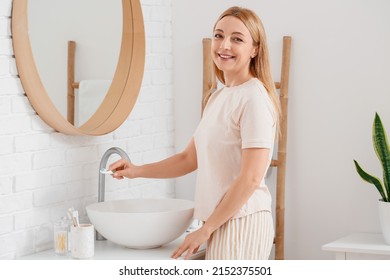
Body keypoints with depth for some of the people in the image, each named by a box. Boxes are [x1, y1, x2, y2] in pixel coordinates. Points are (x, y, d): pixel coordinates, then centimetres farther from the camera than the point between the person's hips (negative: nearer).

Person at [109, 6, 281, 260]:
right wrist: (138, 171, 8)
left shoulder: (254, 99, -14)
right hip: (222, 222, 8)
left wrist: (206, 229, -14)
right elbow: (189, 159, 20)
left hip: (241, 223, -8)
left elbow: (251, 178, -18)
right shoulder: (218, 98, 14)